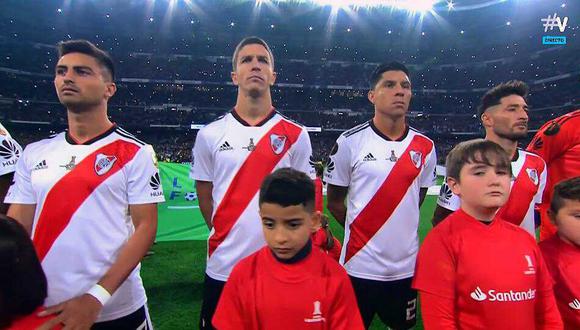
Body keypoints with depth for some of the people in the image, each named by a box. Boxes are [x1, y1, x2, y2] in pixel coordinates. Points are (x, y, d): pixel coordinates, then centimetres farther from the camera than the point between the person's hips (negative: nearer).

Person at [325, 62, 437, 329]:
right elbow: (334, 202, 0)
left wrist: (399, 228, 12)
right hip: (360, 266, -3)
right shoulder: (350, 142, -8)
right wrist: (362, 230, 3)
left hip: (406, 266, 4)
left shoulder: (425, 147, 2)